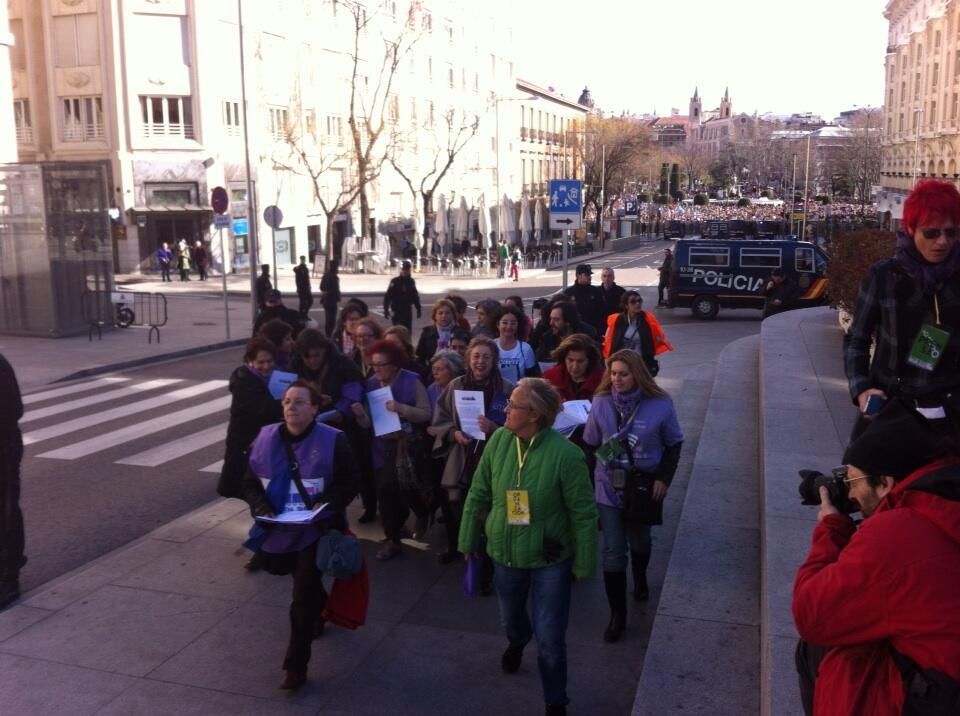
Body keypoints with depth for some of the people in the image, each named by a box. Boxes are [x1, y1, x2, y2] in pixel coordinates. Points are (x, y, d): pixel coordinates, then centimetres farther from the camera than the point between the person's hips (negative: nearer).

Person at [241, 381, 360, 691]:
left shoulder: (332, 440, -12)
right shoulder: (266, 438, -1)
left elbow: (349, 484, -7)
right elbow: (250, 481, 6)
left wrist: (324, 504, -22)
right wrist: (260, 506, -12)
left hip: (316, 532, -4)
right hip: (279, 532, 5)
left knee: (303, 598, -5)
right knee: (306, 587, 26)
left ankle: (296, 667, 5)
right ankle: (319, 612, 59)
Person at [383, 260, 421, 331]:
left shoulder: (411, 282, 8)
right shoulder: (395, 281, -7)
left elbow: (415, 296, 15)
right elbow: (387, 296, -8)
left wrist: (418, 309, 13)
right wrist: (386, 310, -12)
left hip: (408, 311, 5)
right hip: (398, 311, -5)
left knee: (408, 329, 8)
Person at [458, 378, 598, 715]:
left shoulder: (565, 454, -24)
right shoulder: (498, 440, -12)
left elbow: (584, 514, -15)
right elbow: (478, 495, 0)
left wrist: (583, 564, -10)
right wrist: (468, 540, 6)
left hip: (551, 560, -4)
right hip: (505, 552, 4)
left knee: (550, 640, 3)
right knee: (510, 617, 29)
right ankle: (517, 642, 65)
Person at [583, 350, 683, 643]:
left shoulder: (660, 405, -14)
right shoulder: (601, 403, -10)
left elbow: (673, 444, -2)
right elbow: (590, 444, 0)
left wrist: (663, 478, -10)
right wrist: (587, 481, -3)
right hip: (608, 487, 0)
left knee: (639, 541, 23)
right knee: (613, 552, -1)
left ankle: (640, 579, 54)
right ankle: (617, 614, 10)